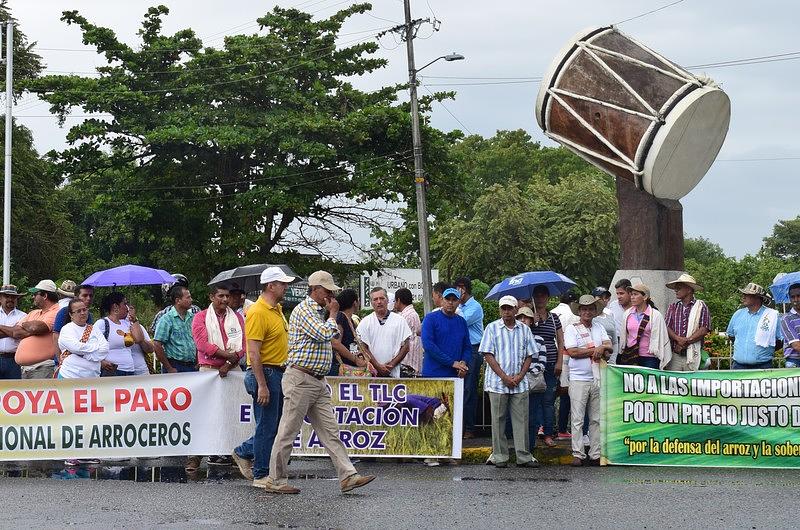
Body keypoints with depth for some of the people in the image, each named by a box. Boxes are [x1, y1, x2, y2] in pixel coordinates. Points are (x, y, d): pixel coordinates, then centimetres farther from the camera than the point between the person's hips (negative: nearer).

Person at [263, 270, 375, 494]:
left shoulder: (317, 312, 20)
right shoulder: (303, 310, -11)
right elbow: (325, 334, -21)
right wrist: (333, 315, -9)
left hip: (318, 382, 10)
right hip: (300, 380, -10)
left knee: (330, 431, 3)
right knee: (288, 432, -2)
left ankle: (348, 476, -1)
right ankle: (275, 480, 5)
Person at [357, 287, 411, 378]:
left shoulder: (399, 320, 6)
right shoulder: (365, 322, 7)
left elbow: (405, 347, 5)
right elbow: (364, 348, 2)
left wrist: (392, 364, -5)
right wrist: (378, 366, -8)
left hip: (393, 373, 0)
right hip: (371, 373, 0)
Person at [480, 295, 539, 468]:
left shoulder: (524, 329, 10)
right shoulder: (492, 328, 2)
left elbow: (530, 355, 10)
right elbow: (488, 355, -4)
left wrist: (520, 376, -5)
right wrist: (504, 377, -11)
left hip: (520, 383, 2)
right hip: (497, 382, -2)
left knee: (521, 420, 1)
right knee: (498, 420, 2)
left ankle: (523, 457, 5)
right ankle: (500, 457, 7)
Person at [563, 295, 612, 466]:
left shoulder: (599, 327, 16)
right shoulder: (571, 329, 2)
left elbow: (610, 348, 9)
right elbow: (572, 352, -11)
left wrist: (603, 348, -14)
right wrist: (597, 350, -6)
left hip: (598, 379, 5)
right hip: (579, 379, -5)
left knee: (597, 419, 5)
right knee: (578, 419, -5)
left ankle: (595, 455, 9)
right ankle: (578, 454, -2)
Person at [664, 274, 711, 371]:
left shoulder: (701, 306, 5)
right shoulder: (673, 307, 15)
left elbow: (704, 330, -4)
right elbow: (667, 327, 5)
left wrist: (687, 341, -11)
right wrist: (678, 339, -13)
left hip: (693, 355, -3)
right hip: (674, 355, 3)